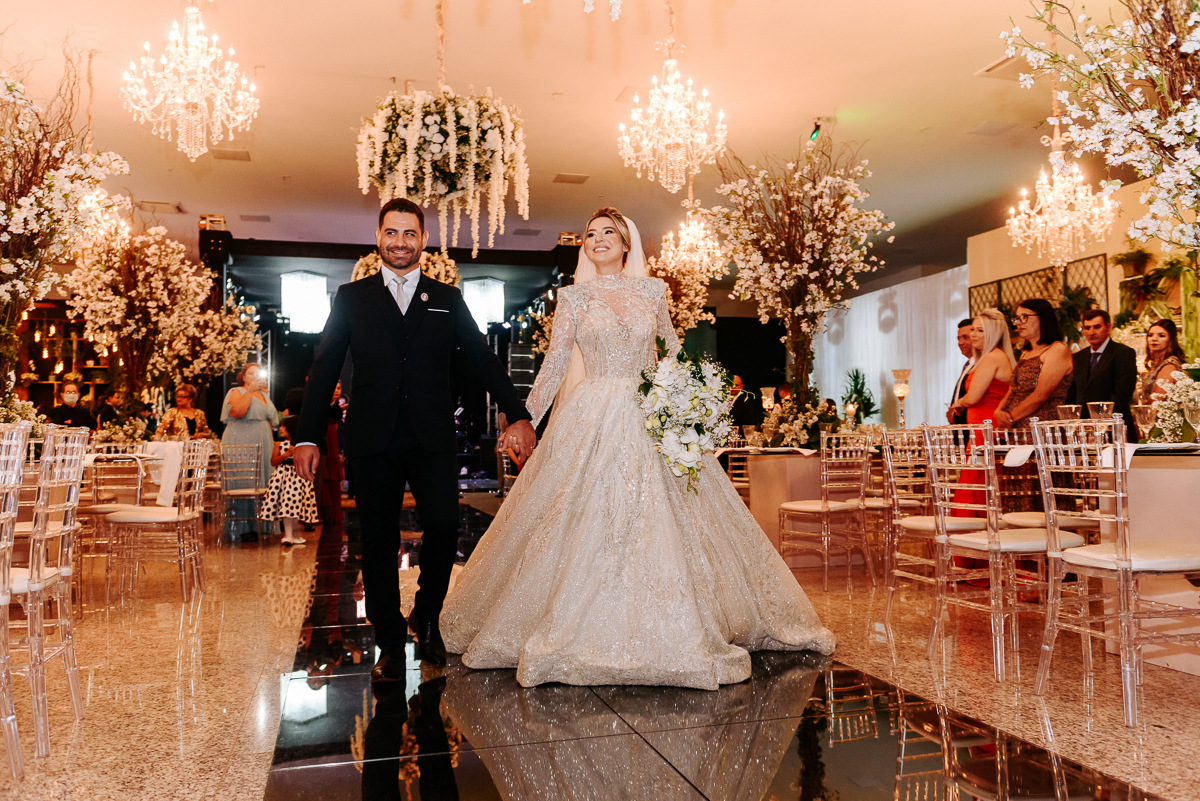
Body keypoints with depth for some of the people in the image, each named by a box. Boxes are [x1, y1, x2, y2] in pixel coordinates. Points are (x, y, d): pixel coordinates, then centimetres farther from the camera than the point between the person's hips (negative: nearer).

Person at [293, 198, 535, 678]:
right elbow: (324, 370, 8)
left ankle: (426, 616, 19)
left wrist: (518, 416, -2)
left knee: (443, 527, -10)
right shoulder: (352, 298, 11)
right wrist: (308, 437, 0)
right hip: (372, 441, 0)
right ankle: (390, 646, 17)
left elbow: (483, 361, 9)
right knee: (379, 541, 4)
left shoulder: (448, 300, 13)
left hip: (433, 439, 0)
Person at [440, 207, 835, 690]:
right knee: (586, 526, -2)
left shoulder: (651, 290, 9)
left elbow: (673, 351, 16)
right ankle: (585, 635, 11)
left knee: (658, 525, 1)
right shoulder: (574, 296, 5)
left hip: (649, 420, 2)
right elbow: (554, 363, 4)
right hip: (590, 421, -1)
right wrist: (525, 419, 0)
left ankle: (665, 636, 15)